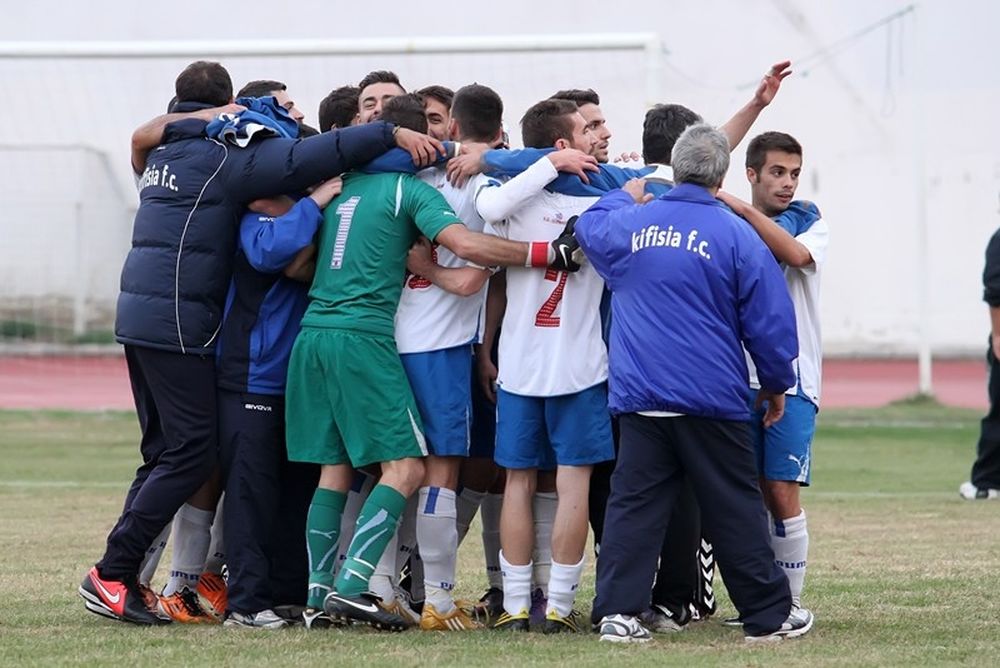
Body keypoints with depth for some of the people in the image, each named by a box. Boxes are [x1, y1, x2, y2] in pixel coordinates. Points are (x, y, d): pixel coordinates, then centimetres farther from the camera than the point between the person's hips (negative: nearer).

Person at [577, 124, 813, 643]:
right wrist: (775, 385, 12)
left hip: (638, 400, 3)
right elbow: (770, 323, -2)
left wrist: (626, 198, 45)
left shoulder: (630, 224, 2)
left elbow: (589, 227, 28)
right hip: (712, 401, -2)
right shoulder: (737, 236, -6)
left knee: (633, 503, 5)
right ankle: (769, 614, 11)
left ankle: (617, 610, -4)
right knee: (735, 508, 4)